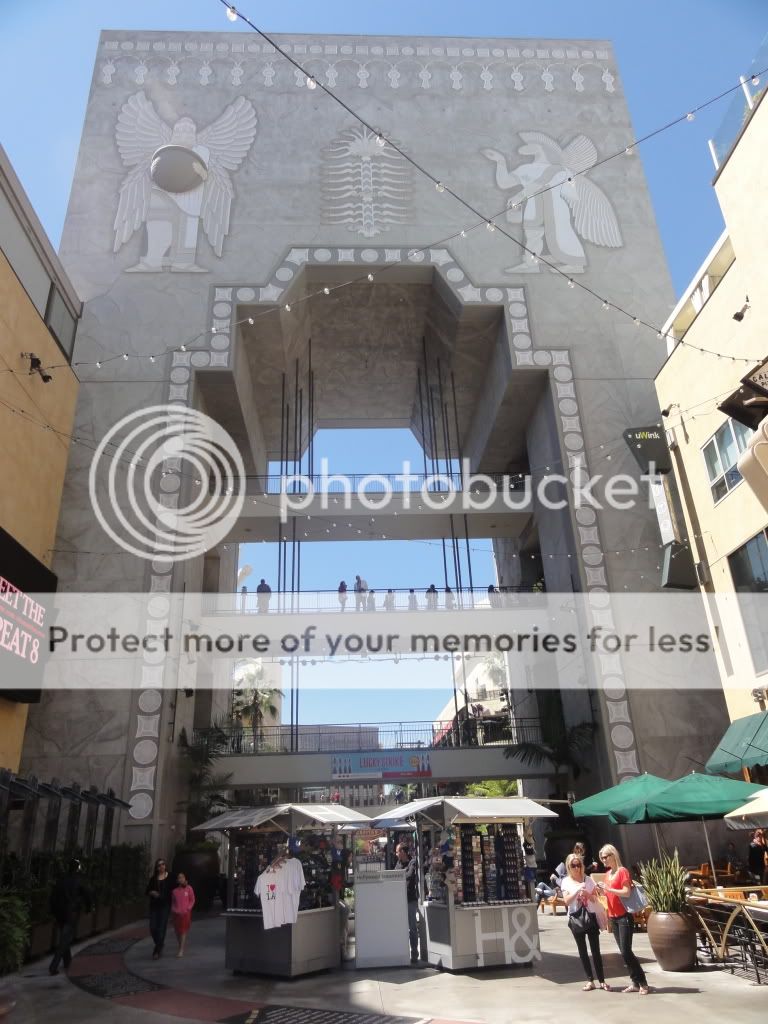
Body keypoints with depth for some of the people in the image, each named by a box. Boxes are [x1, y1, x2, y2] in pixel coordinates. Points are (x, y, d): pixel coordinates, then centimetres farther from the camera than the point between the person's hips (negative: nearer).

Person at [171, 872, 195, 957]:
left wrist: (188, 908, -8)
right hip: (176, 913, 3)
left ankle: (181, 950, -5)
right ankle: (181, 947, 23)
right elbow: (172, 901, 13)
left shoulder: (189, 888, -1)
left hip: (185, 913, -3)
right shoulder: (175, 890, 5)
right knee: (177, 931, 6)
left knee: (184, 931, -6)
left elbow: (192, 900, 3)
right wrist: (173, 909, -1)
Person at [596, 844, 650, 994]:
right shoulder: (607, 874, 12)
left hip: (624, 916, -8)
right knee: (623, 952, 8)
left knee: (625, 952, -9)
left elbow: (627, 892, -19)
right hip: (613, 917, 8)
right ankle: (635, 982, 15)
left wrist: (608, 888, -22)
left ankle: (643, 983, 0)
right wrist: (602, 890, -2)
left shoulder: (622, 871, -11)